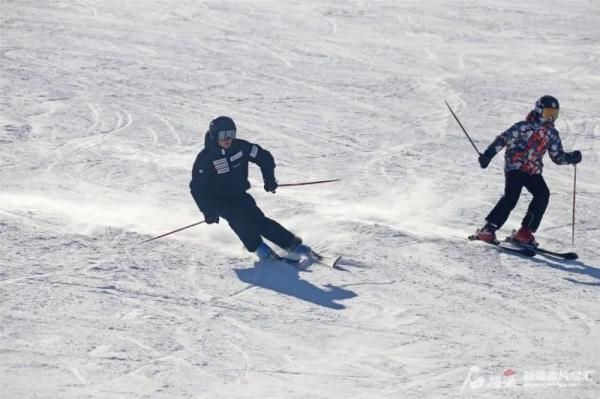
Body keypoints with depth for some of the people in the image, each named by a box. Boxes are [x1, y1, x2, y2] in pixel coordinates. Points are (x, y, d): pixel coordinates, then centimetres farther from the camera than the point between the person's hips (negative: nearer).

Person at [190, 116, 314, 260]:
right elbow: (197, 187, -17)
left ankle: (292, 244, -7)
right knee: (237, 217, -28)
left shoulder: (240, 147, -9)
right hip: (219, 201, -2)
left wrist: (269, 178, -3)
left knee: (258, 219, -11)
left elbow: (264, 157, 5)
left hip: (240, 195, 2)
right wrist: (208, 211, -22)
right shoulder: (205, 158, -18)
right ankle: (258, 246, -15)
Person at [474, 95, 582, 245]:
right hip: (515, 167, -6)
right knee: (511, 196, -23)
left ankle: (524, 232, -13)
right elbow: (503, 138, -10)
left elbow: (557, 156, 19)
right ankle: (488, 230, -19)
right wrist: (488, 154, -21)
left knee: (543, 195, -17)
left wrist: (571, 157, -1)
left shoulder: (552, 134, 13)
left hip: (533, 171, 6)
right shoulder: (525, 126, -6)